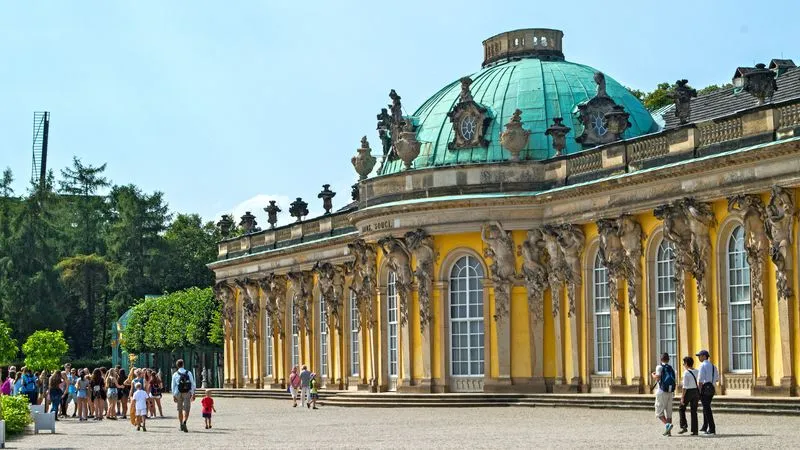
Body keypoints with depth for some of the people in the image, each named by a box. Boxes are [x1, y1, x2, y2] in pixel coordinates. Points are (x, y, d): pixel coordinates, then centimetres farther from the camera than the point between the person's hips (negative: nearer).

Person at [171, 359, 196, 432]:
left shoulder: (175, 374, -1)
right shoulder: (188, 373, -1)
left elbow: (173, 386, 0)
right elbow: (193, 384, 0)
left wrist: (173, 396, 6)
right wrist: (193, 394, 7)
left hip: (178, 393, 1)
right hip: (187, 393, -1)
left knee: (180, 410, 16)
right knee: (186, 409, -3)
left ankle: (181, 425, 22)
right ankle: (184, 422, -27)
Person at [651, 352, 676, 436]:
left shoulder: (660, 367, -4)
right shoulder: (671, 368, 13)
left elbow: (658, 378, -16)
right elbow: (674, 381, 12)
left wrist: (653, 375, 4)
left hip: (662, 392, -6)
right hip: (670, 392, 6)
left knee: (659, 412, 0)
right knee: (669, 412, 11)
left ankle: (667, 424, -22)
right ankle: (668, 431, 9)